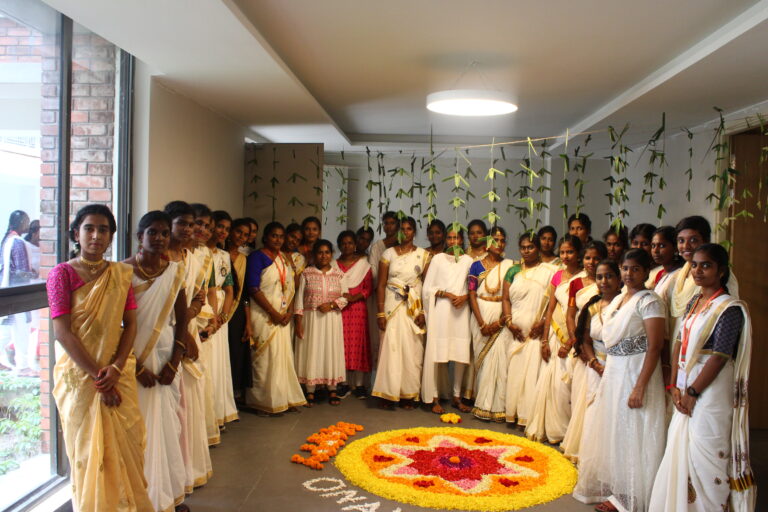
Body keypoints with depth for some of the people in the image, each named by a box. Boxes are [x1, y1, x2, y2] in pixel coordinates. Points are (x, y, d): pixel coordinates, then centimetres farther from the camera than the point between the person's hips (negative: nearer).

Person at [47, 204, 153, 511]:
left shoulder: (121, 274, 5)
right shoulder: (63, 273, -7)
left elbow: (130, 324, 2)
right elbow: (62, 331, -12)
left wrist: (116, 368, -12)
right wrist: (97, 375, -14)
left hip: (119, 372, 3)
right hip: (79, 375, -3)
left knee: (125, 445, 5)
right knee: (88, 450, 7)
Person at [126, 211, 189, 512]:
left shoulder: (175, 271, 3)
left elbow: (182, 320, 6)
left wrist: (174, 362, -3)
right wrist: (137, 366, -12)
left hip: (166, 357, 4)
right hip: (134, 359, -3)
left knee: (168, 425, 10)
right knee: (141, 428, 2)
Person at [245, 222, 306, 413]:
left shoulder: (284, 259, 14)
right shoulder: (257, 257, -7)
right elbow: (253, 289, -14)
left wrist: (289, 311, -2)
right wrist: (274, 313, -15)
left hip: (282, 316, 7)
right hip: (263, 315, -6)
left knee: (283, 355, 9)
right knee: (265, 357, -3)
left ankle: (285, 399, 18)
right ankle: (265, 401, 8)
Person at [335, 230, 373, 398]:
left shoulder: (363, 263, 8)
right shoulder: (334, 264, 12)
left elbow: (369, 288, 3)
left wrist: (354, 297, -13)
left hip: (358, 307, -1)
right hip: (338, 308, 1)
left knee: (358, 344, -3)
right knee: (341, 344, -3)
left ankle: (359, 384, 2)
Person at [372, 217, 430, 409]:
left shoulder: (423, 255, 4)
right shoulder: (388, 253, 4)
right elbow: (381, 285, 2)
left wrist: (423, 311, -7)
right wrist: (380, 313, -5)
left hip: (414, 307, 0)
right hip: (392, 306, 0)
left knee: (412, 350, 2)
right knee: (390, 349, -2)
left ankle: (409, 394, 12)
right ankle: (388, 394, 8)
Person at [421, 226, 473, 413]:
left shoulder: (468, 260, 10)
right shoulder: (437, 259, 6)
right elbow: (427, 288, 2)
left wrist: (464, 297, -11)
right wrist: (447, 294, -10)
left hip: (461, 310, 2)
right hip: (441, 309, -2)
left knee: (461, 355, 2)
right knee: (438, 354, -4)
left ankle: (456, 396, 15)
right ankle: (435, 398, 4)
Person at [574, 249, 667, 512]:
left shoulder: (649, 301, -14)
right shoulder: (618, 299, 11)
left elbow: (654, 346, -19)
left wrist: (640, 386, -24)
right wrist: (604, 369, 12)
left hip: (635, 371, -8)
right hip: (613, 371, 8)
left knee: (630, 433, 1)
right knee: (612, 430, 16)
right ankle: (613, 487, 31)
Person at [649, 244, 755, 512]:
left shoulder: (729, 309, -13)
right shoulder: (694, 303, 10)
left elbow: (719, 358, -17)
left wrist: (692, 392, -13)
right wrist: (675, 386, 2)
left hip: (711, 392, -8)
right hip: (686, 390, 8)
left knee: (705, 455, 0)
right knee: (680, 450, 14)